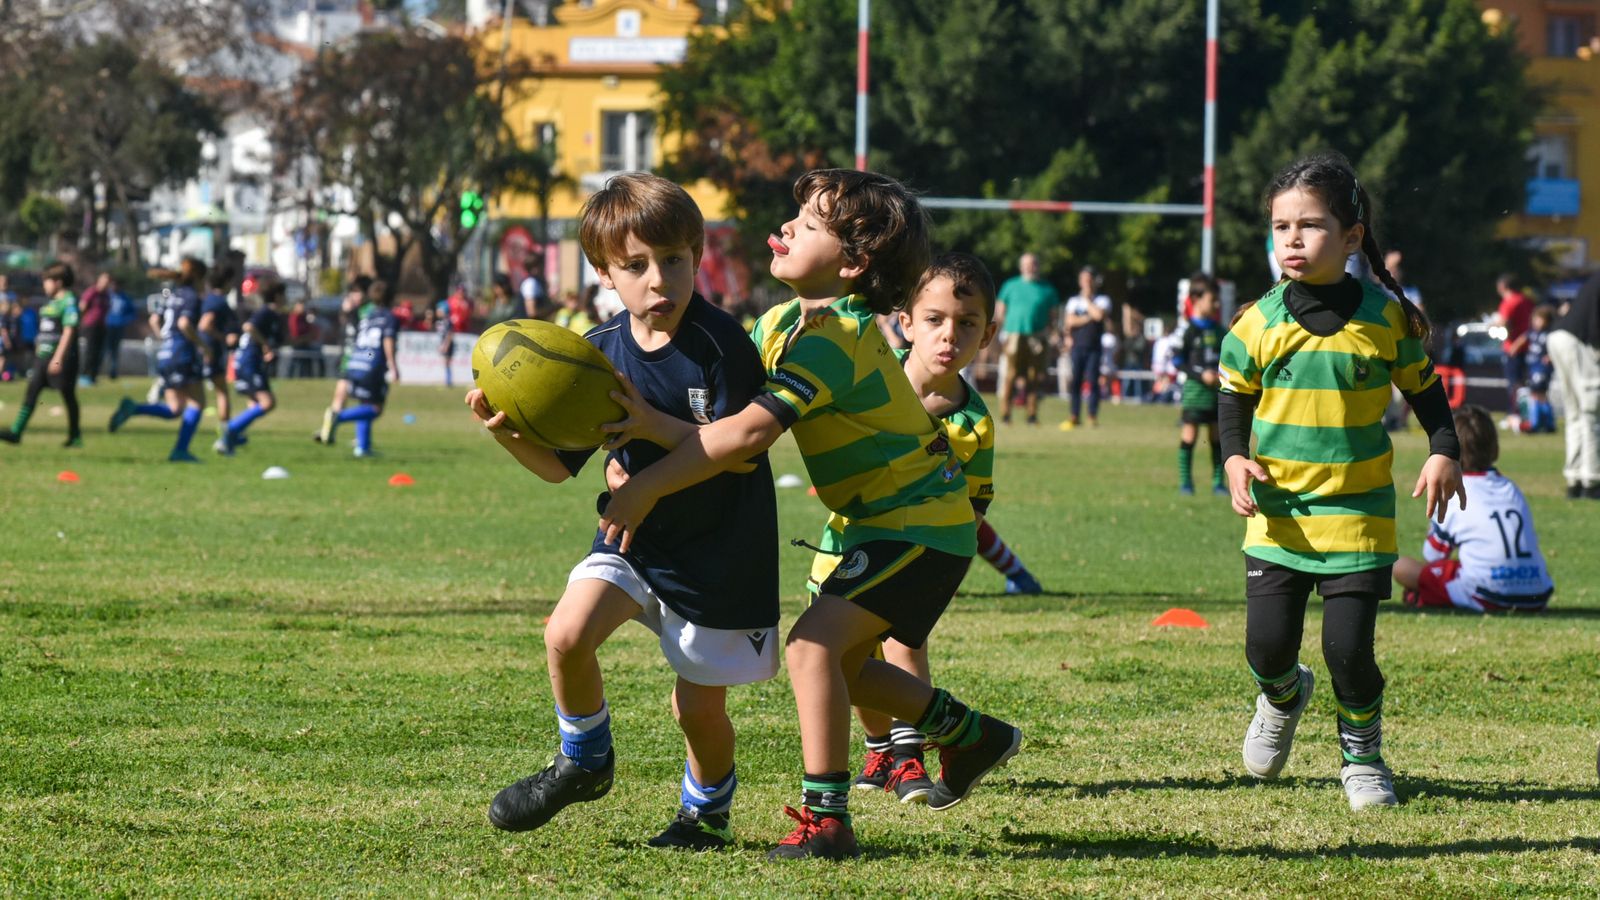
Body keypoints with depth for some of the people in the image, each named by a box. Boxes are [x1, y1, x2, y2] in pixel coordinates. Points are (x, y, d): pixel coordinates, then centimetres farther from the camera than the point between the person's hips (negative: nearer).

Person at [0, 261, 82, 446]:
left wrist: (58, 358, -22)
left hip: (62, 356, -8)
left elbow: (69, 331, -18)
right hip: (43, 355, 8)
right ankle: (16, 432, -5)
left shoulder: (68, 301, -12)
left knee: (68, 395, 3)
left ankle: (75, 436, 14)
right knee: (31, 392, 0)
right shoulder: (50, 302, 15)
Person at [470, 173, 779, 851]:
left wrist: (653, 424, -32)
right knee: (567, 634, -21)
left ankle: (707, 807, 37)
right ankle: (584, 762, 6)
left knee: (698, 708, 4)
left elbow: (743, 452, -22)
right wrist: (510, 436, -20)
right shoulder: (600, 355, -4)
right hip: (634, 535, 4)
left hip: (719, 553, -3)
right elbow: (559, 465, 1)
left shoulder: (722, 343, -17)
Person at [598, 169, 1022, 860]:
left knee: (812, 645, -19)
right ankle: (971, 735, 35)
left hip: (918, 527, -10)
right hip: (889, 522, 10)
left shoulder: (832, 338, -25)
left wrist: (646, 488, -32)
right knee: (838, 661, 18)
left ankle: (825, 817, -16)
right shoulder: (782, 323, 6)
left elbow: (748, 431, -34)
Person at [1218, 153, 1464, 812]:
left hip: (1357, 514, -2)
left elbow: (1424, 390, 9)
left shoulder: (1387, 318, -3)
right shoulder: (1258, 324, -2)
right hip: (1276, 513, 2)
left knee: (1350, 646, -8)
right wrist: (1234, 458, -8)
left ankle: (1363, 755, 16)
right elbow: (1234, 399, 10)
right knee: (1267, 644, 0)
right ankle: (1282, 697, 37)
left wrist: (1444, 453, -6)